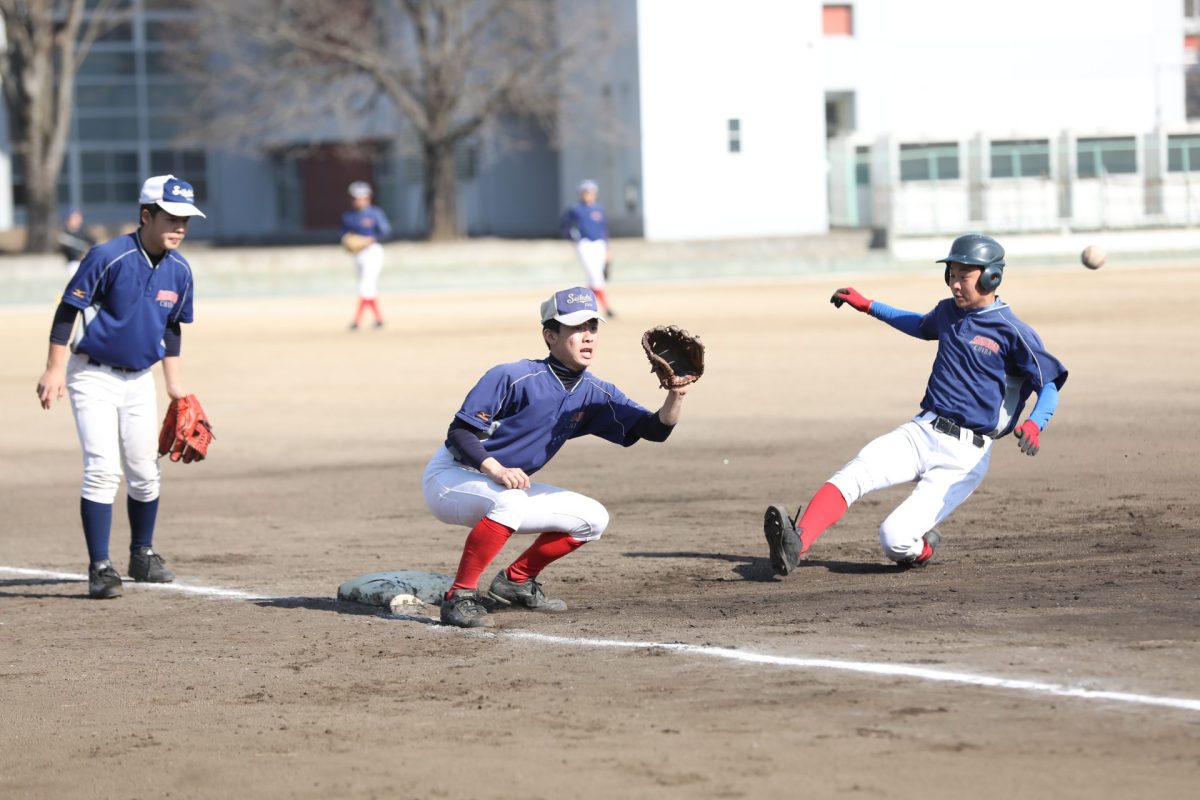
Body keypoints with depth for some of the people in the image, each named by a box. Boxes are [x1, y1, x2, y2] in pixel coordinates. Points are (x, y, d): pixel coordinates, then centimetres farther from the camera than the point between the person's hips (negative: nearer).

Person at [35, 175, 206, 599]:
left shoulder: (179, 271, -1)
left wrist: (175, 384, 14)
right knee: (103, 469, -14)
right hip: (94, 376, -6)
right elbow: (67, 309, -16)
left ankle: (142, 555, 30)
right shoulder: (108, 257, -20)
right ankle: (100, 568, -11)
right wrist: (55, 369, -19)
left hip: (140, 379, 6)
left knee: (145, 473, 12)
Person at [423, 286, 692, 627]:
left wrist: (676, 395, -28)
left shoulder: (593, 394, -2)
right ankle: (459, 596, -27)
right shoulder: (512, 378, -22)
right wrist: (496, 470, -39)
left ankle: (515, 581, 17)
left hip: (510, 489, 8)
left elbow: (655, 429, -8)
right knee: (510, 501, -38)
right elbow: (459, 433, -23)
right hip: (450, 478, -8)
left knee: (592, 519, 3)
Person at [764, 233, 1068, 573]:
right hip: (920, 432, 6)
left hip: (964, 456, -6)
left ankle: (923, 547, 15)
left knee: (894, 540, -18)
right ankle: (796, 543, -38)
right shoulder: (948, 312, 15)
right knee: (854, 472, -24)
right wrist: (867, 306, 36)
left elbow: (1050, 388, -10)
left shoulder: (1013, 332, -8)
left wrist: (1034, 424, -30)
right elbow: (922, 326, 39)